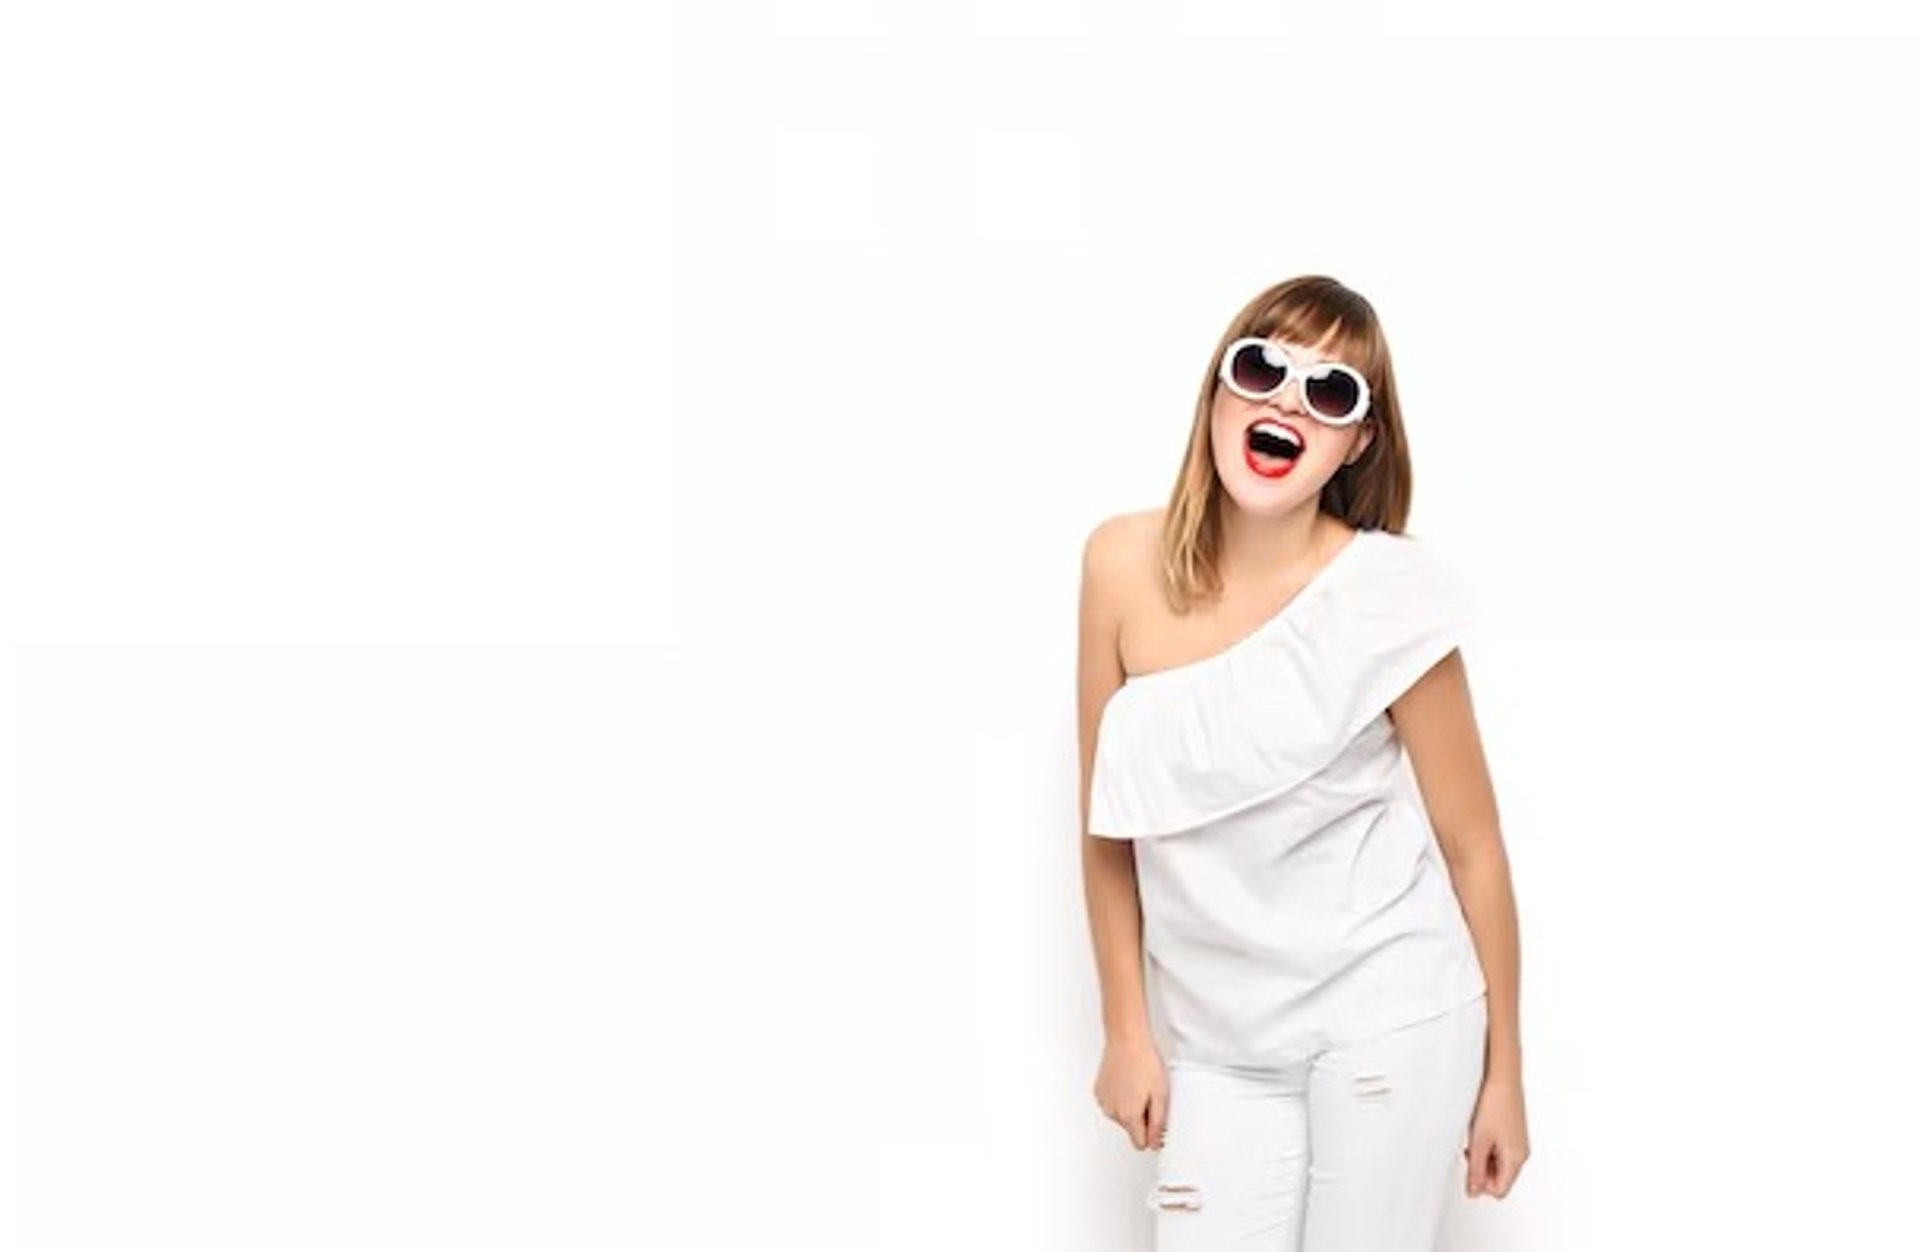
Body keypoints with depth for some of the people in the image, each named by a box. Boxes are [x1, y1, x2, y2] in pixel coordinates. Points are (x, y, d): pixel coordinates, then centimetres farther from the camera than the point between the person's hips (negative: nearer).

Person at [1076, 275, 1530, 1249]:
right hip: (1216, 1037, 3)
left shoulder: (1388, 594, -14)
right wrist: (1127, 1033, 7)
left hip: (1389, 1011, -2)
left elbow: (1472, 846, -5)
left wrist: (1503, 1071, 1)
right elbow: (1109, 823, 3)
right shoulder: (1123, 564, -5)